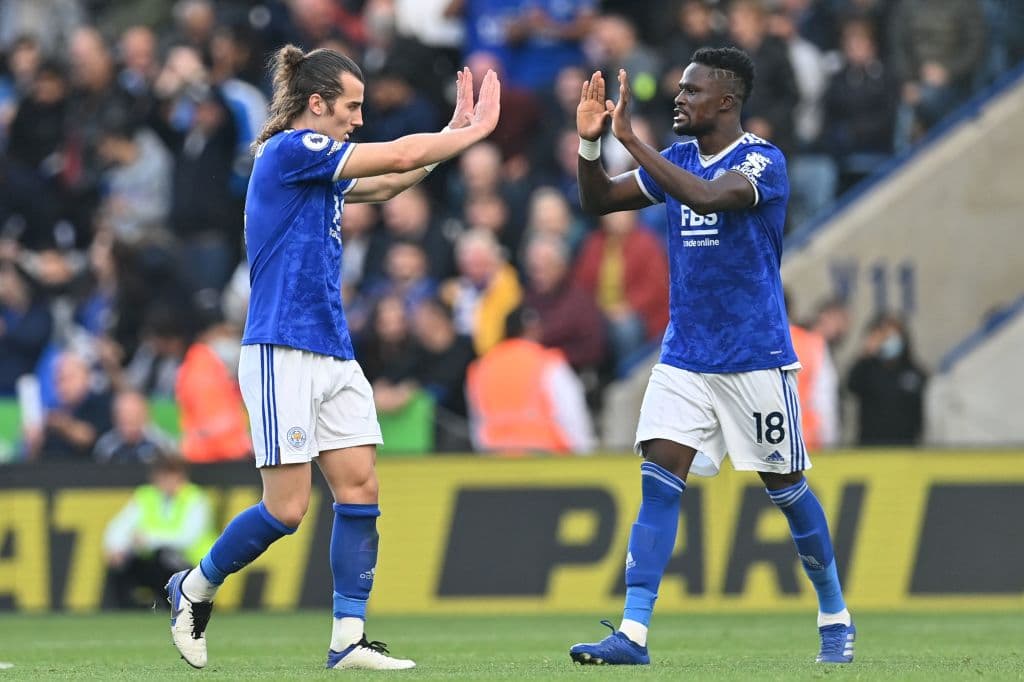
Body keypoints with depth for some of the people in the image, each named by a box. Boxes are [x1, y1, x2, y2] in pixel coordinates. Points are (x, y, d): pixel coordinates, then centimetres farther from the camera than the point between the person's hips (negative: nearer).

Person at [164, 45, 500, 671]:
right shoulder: (290, 151, -11)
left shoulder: (318, 165, 15)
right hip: (283, 354, -9)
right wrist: (472, 132, -1)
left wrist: (456, 132, 20)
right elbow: (398, 157, -12)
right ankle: (194, 590, 13)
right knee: (287, 508, -8)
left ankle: (349, 639, 1)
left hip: (333, 356, 9)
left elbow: (389, 182, 28)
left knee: (360, 489, 0)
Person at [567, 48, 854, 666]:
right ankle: (633, 634, -14)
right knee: (659, 481, -8)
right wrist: (591, 142, -10)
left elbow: (709, 197, -32)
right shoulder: (677, 160, 8)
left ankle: (836, 620, 24)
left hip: (755, 358, -5)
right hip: (684, 356, 5)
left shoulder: (763, 161, -13)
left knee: (785, 487, 5)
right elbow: (600, 201, 9)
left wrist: (632, 139, -33)